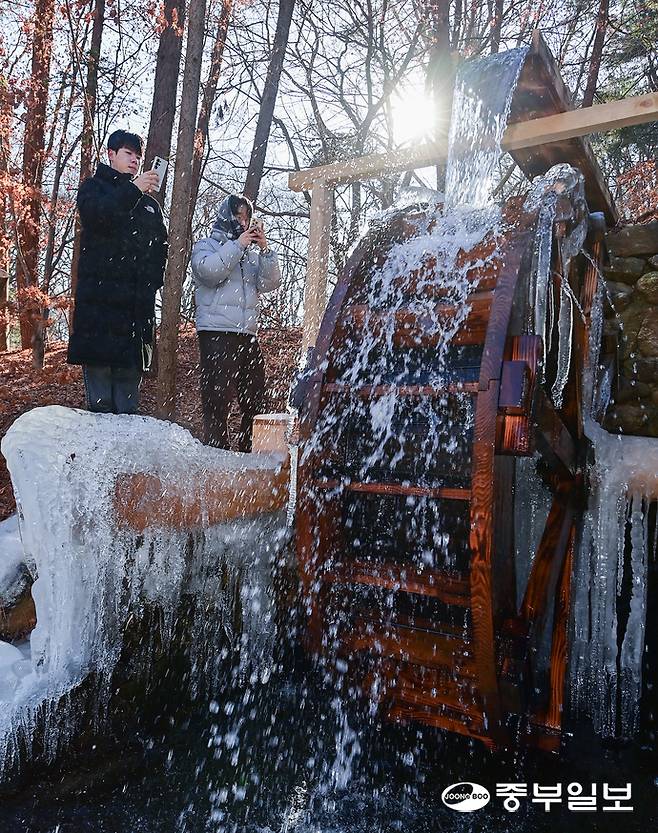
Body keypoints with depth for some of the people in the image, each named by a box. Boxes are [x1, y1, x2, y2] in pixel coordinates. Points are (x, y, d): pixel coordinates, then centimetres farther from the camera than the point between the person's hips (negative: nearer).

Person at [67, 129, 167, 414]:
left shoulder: (149, 203, 25)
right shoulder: (94, 186, 13)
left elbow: (161, 246, 20)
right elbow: (95, 214, -10)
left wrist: (153, 279, 5)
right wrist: (132, 190, -18)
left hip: (137, 302, 4)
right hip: (99, 297, -4)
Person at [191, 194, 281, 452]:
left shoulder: (252, 253, 22)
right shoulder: (206, 245, 11)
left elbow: (269, 283, 8)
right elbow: (208, 270, -11)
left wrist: (264, 250, -3)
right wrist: (237, 245, -9)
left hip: (247, 335, 5)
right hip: (216, 332, -5)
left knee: (254, 399, 7)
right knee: (218, 400, -9)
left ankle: (250, 452, 15)